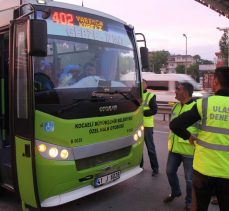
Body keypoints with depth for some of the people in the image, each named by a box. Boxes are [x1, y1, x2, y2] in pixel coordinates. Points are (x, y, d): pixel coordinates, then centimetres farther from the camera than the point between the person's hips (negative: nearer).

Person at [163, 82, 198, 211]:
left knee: (190, 179, 6)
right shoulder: (176, 107, 8)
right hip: (174, 148, 7)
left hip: (189, 150, -7)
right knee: (170, 172, 19)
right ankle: (175, 192, 45)